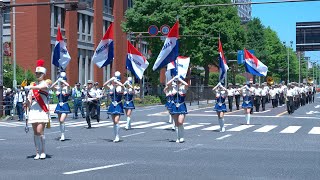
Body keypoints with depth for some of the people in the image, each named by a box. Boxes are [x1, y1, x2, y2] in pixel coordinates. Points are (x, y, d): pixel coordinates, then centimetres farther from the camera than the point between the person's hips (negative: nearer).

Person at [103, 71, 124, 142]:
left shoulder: (120, 88, -6)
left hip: (118, 106, -4)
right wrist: (111, 79, -16)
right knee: (114, 122, 8)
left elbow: (122, 85, -29)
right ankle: (116, 137, 16)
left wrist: (115, 80, -19)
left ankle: (117, 136, -7)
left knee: (116, 121, -16)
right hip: (112, 106, 4)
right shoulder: (111, 87, 4)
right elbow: (104, 85, -9)